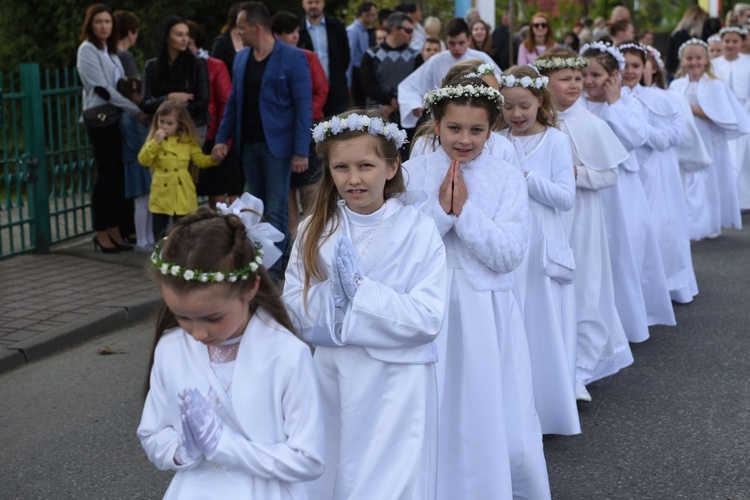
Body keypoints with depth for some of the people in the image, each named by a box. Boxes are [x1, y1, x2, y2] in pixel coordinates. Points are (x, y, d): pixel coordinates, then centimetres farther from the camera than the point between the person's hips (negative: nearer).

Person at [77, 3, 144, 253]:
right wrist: (136, 111, -14)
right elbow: (102, 89, -14)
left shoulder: (110, 50, 16)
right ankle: (101, 233, 4)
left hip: (117, 117, 7)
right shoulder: (87, 50, -7)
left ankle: (114, 230, 11)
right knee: (106, 175, -4)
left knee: (119, 175, 5)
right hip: (99, 118, -7)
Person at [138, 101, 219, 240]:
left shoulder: (188, 141, 2)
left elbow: (200, 160, 5)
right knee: (159, 233, 7)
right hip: (162, 196, 0)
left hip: (183, 196, 0)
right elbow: (143, 160, -9)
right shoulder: (154, 139, 1)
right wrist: (156, 142, -18)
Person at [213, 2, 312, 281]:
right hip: (248, 144, 6)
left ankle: (274, 265, 0)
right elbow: (233, 101, 17)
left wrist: (301, 152, -15)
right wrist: (222, 138, 8)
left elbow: (304, 106, -10)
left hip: (277, 145, -6)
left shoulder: (292, 58, -8)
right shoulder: (241, 59, 11)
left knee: (276, 209, -5)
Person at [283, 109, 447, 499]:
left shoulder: (417, 229, -10)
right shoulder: (316, 229, 2)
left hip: (396, 383, -3)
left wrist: (360, 290, -21)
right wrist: (333, 294, -21)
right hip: (332, 376, 4)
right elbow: (295, 302, -3)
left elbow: (427, 319, -16)